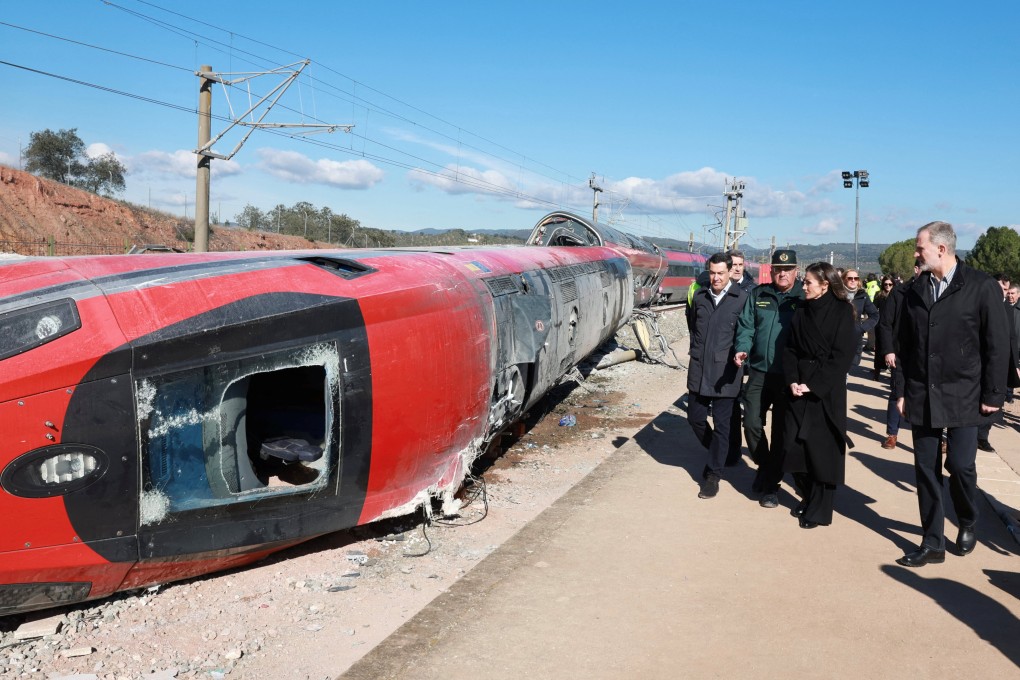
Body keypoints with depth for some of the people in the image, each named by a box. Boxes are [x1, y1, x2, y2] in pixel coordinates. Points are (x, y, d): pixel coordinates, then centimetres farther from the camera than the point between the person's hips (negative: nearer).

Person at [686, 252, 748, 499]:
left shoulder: (742, 299, -8)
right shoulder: (699, 297, 8)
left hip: (725, 373, -5)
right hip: (698, 370, 5)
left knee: (721, 424, 2)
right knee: (695, 417, 11)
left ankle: (713, 474, 14)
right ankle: (718, 453, 37)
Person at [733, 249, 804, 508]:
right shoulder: (758, 295, 7)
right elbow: (746, 326, 9)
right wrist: (742, 349, -11)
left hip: (789, 376, -2)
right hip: (759, 372, 2)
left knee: (780, 431, 5)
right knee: (752, 424, 0)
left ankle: (771, 484, 17)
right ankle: (764, 466, 28)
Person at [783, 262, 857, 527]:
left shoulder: (841, 311, -6)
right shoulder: (802, 312, 9)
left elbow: (842, 356, -11)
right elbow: (790, 349, 8)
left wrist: (813, 385, -16)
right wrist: (792, 380, -8)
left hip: (826, 392, -5)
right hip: (799, 389, 5)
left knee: (823, 450, 0)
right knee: (796, 446, 6)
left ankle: (820, 510, 12)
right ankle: (808, 499, 26)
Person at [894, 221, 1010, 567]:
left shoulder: (982, 287, -7)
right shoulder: (916, 289, 5)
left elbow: (997, 345, -6)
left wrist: (993, 394, -7)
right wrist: (903, 390, 7)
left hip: (964, 396, -4)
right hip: (922, 396, 4)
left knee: (960, 464, -4)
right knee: (926, 470, 6)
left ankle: (968, 524, 27)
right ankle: (932, 543, 18)